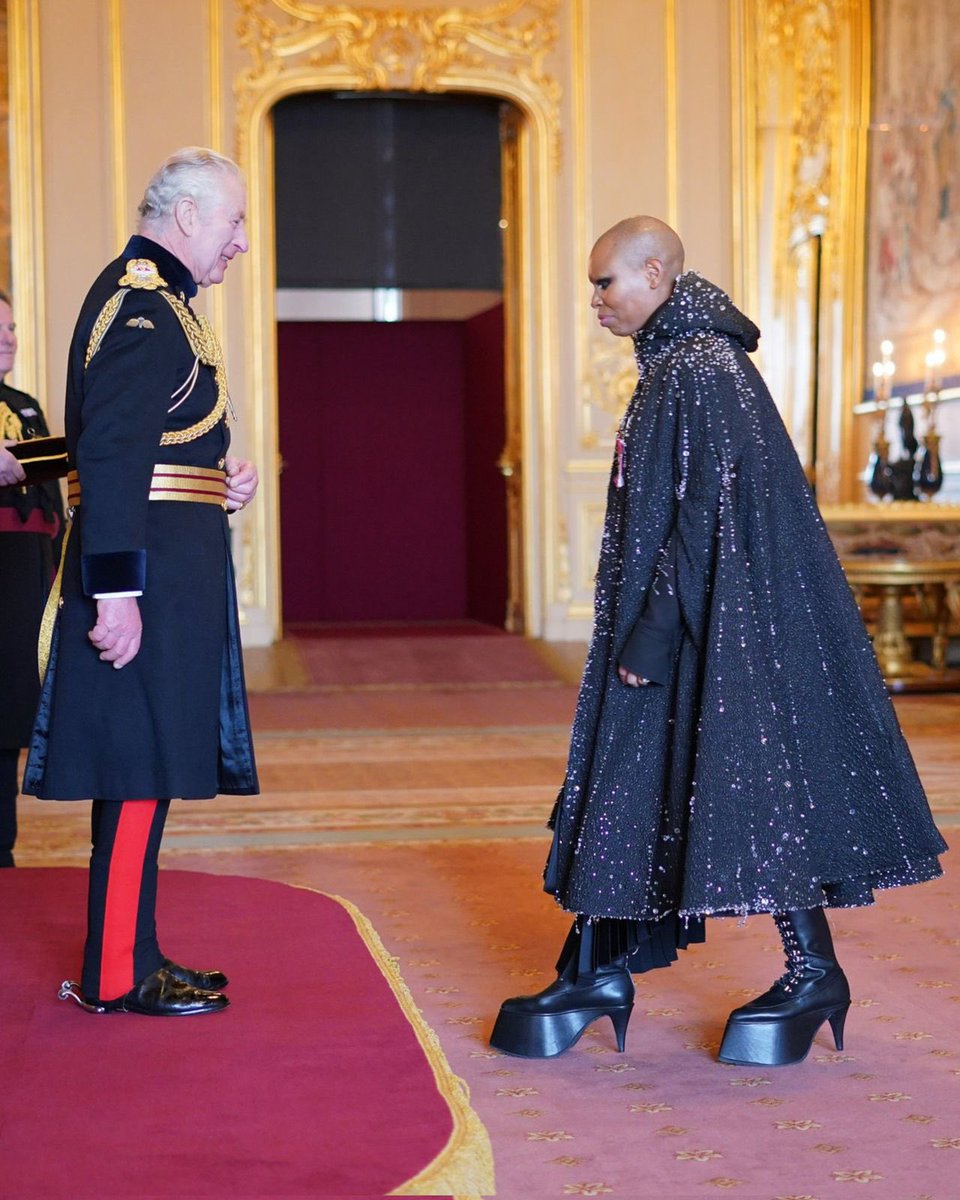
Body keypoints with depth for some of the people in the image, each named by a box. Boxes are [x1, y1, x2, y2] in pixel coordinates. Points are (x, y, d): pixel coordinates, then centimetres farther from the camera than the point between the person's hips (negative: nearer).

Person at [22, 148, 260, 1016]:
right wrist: (115, 591, -25)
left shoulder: (150, 297, 18)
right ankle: (117, 975, 1)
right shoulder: (143, 307, -15)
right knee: (141, 767, -6)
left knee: (142, 768, 14)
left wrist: (220, 480, 10)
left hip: (170, 572, 11)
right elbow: (110, 457, -22)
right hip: (149, 575, -11)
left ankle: (127, 952, 22)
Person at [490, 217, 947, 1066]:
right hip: (679, 628, 10)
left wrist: (653, 633, -20)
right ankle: (601, 971, 18)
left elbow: (710, 515, -21)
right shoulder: (673, 366, 13)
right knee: (631, 788, 11)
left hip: (720, 629, -10)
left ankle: (814, 974, 10)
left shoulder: (704, 371, -17)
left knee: (748, 786, -3)